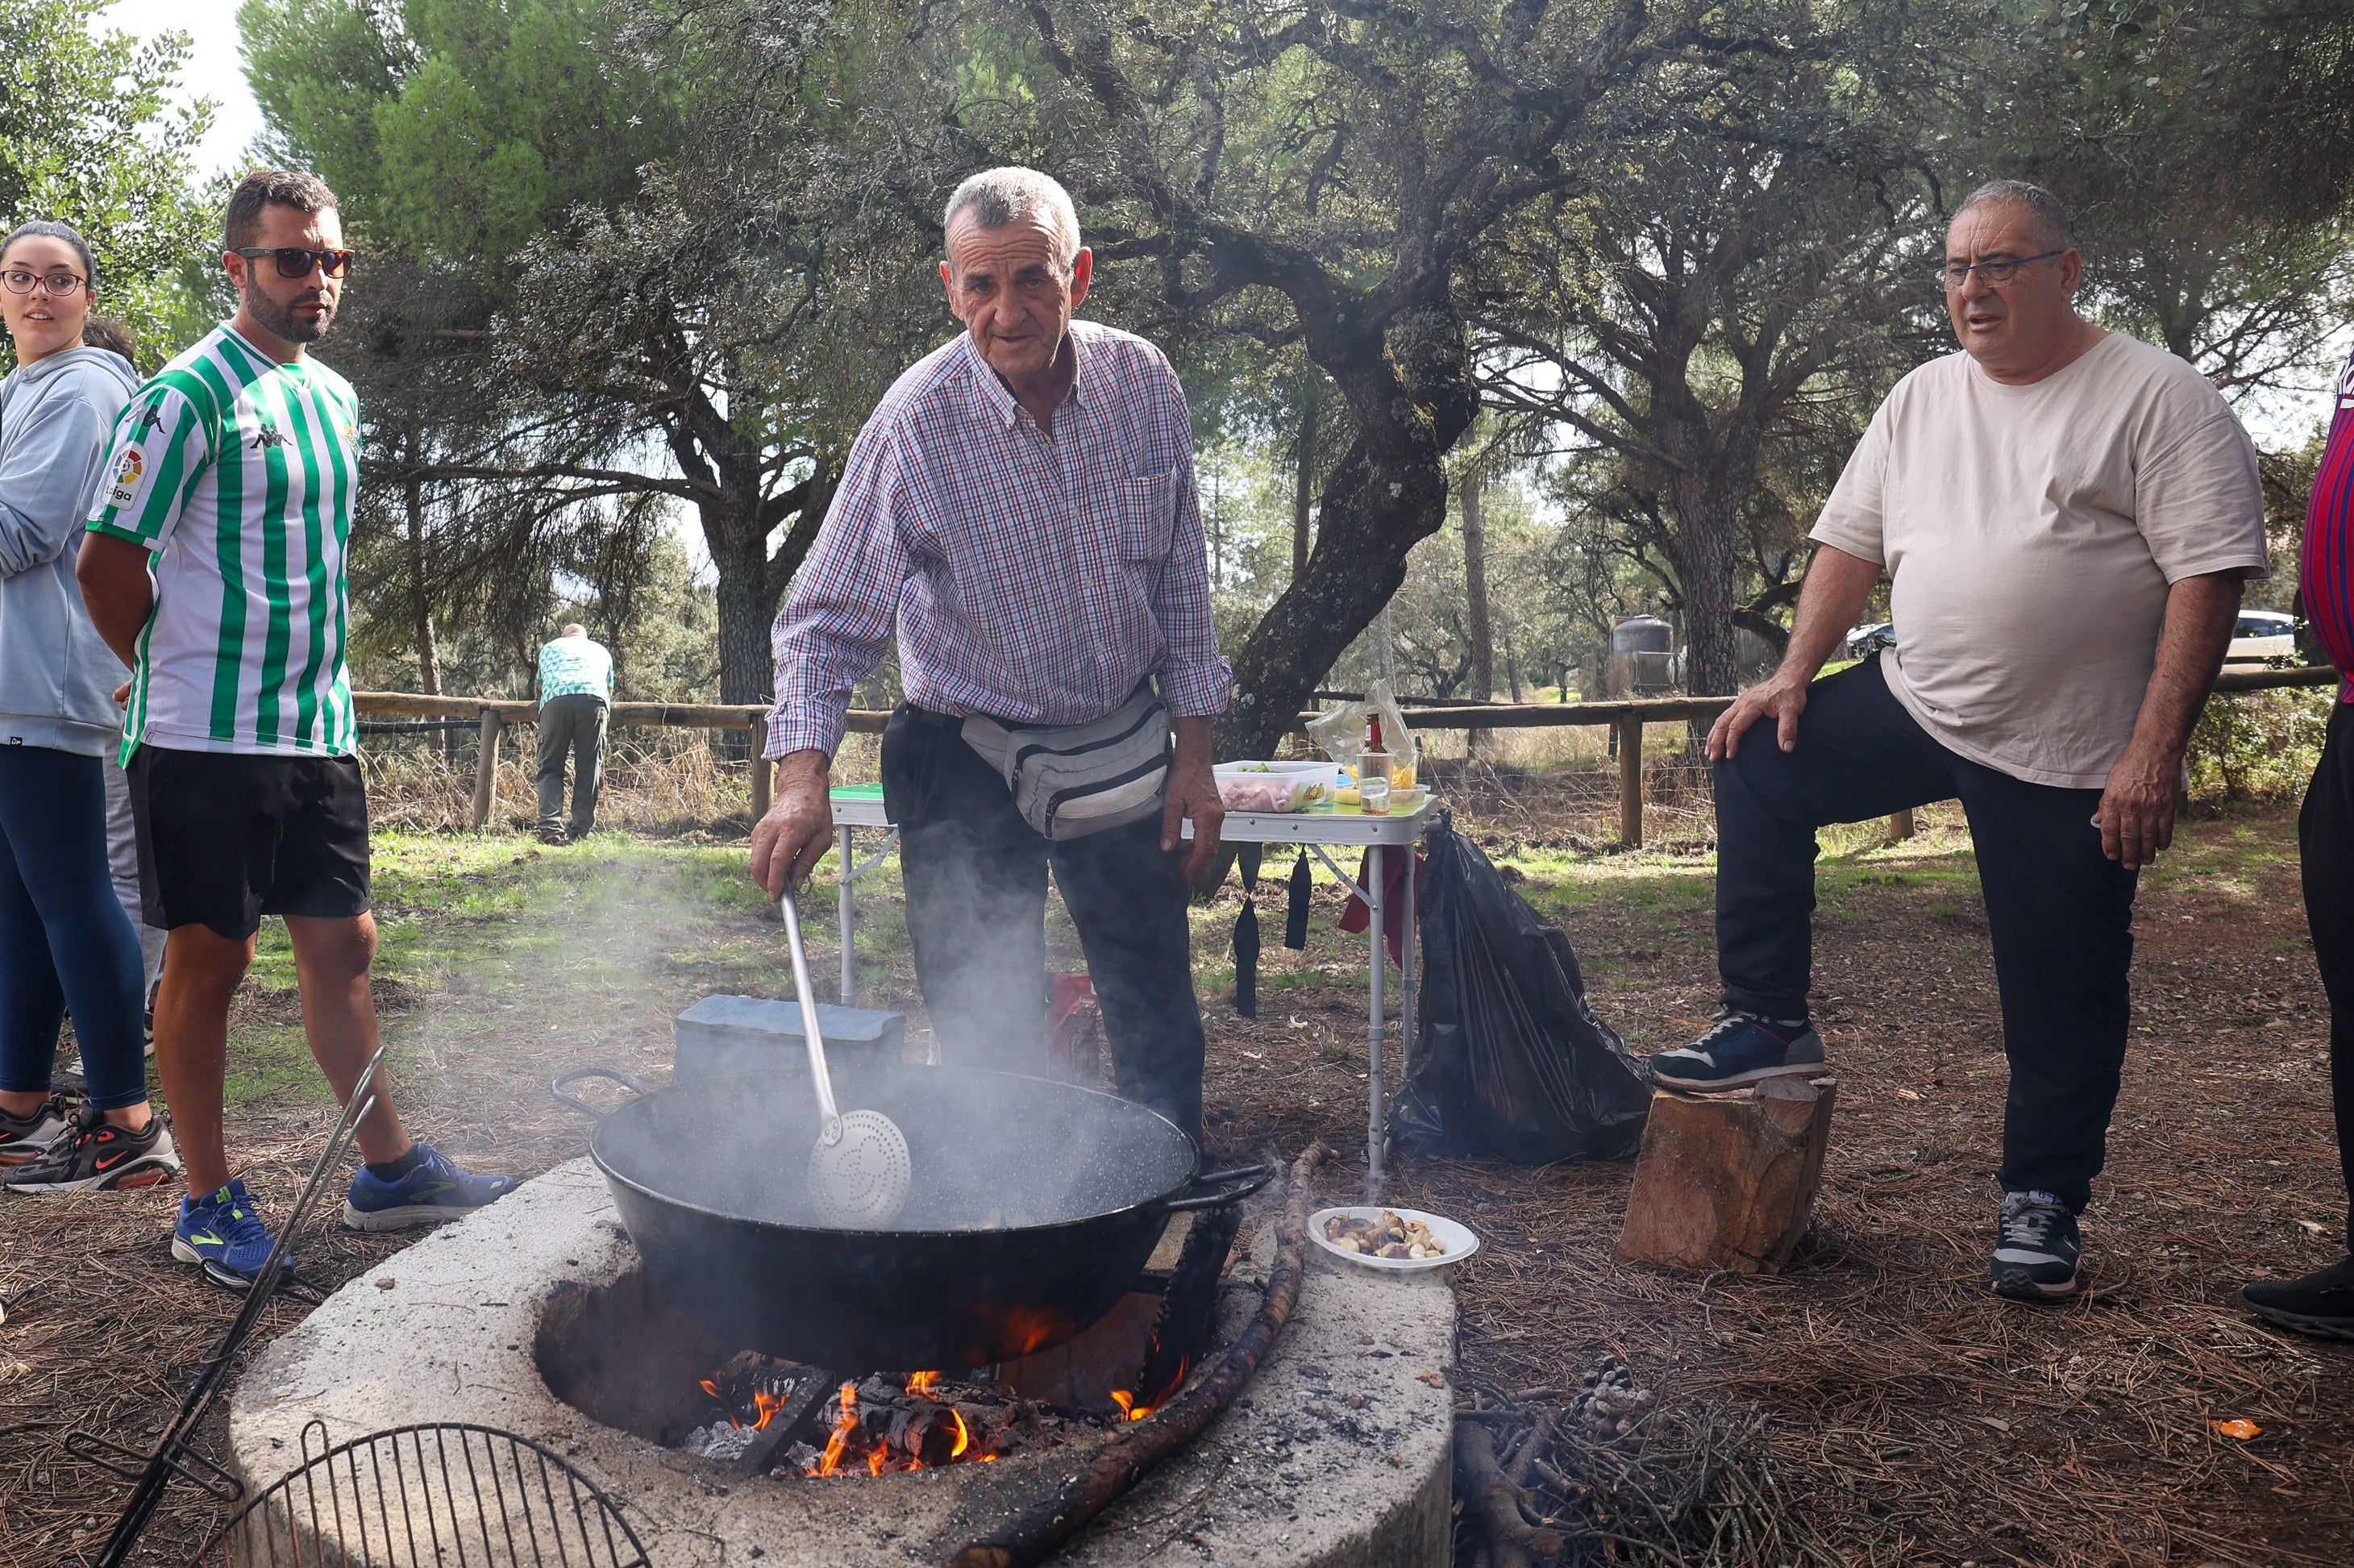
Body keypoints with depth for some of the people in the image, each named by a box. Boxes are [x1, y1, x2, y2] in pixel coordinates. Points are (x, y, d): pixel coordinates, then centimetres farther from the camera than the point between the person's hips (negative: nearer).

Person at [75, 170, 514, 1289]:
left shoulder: (336, 397, 14)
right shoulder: (188, 396, -10)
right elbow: (109, 562, -11)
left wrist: (313, 681, 17)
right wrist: (187, 675, 1)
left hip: (319, 733, 7)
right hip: (205, 738, -7)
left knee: (341, 947, 11)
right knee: (207, 960, 3)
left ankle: (388, 1172, 21)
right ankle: (208, 1206, 16)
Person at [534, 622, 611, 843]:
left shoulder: (549, 648, 34)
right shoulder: (601, 651, 35)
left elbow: (540, 685, 47)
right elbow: (610, 689, 44)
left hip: (555, 700, 0)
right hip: (594, 699, 0)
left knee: (550, 768, 2)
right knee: (589, 769, 4)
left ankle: (551, 827, -13)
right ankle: (583, 829, 2)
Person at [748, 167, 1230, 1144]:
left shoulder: (1144, 384, -7)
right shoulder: (913, 425, -19)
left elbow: (1181, 580, 2)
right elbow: (830, 618, -17)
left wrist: (1195, 752, 2)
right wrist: (802, 777, -32)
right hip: (969, 761, -3)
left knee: (1162, 1034, 13)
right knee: (990, 1047, 2)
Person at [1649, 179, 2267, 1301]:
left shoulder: (2156, 398, -9)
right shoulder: (1924, 398, 10)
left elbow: (2210, 575, -15)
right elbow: (1852, 542, 13)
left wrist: (2153, 752, -22)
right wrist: (1795, 676, 1)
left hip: (2071, 757, -5)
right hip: (1916, 704, 5)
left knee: (2062, 993, 4)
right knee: (1754, 766, -6)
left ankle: (2041, 1199, 24)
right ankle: (1768, 1022, 3)